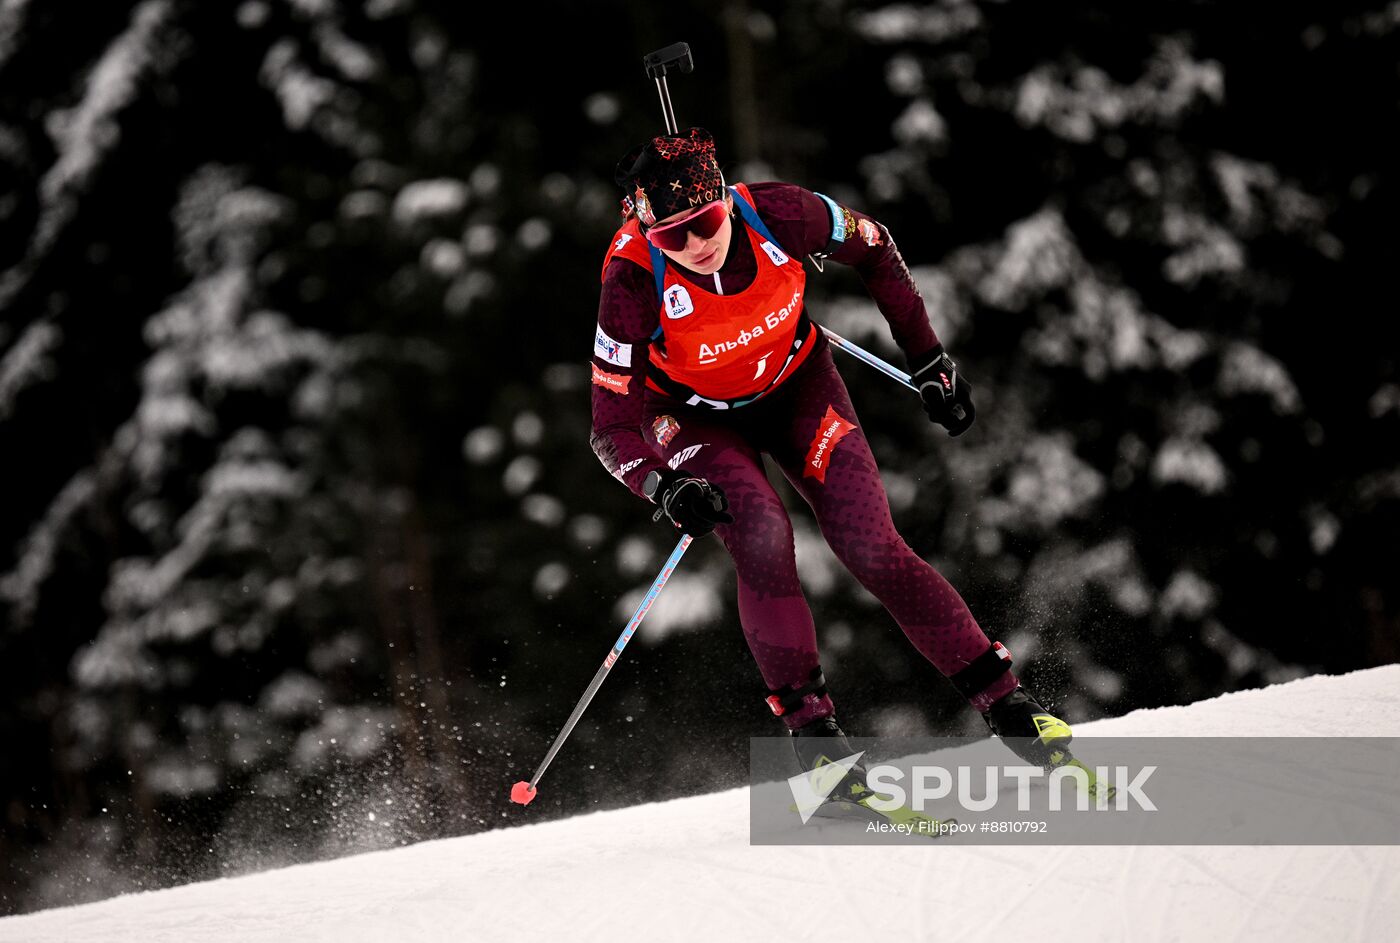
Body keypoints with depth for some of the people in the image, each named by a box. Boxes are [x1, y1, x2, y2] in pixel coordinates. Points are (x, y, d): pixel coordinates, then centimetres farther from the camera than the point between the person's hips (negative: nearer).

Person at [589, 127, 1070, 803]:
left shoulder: (776, 214, -29)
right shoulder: (633, 282, -33)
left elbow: (874, 251, -7)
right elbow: (612, 428, -27)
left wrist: (928, 360, -4)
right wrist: (665, 490, -46)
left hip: (795, 385, 1)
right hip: (694, 419, -1)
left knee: (871, 549, -12)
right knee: (763, 540, -27)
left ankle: (1004, 701, -3)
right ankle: (813, 732, -16)